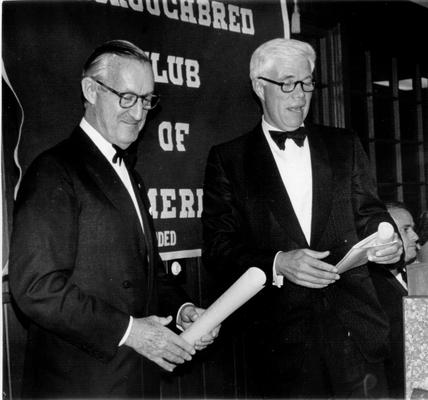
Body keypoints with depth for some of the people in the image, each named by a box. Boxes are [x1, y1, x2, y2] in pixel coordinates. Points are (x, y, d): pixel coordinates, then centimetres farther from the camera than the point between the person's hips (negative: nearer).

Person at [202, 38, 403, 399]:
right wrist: (277, 264, -19)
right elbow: (218, 248, -3)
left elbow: (368, 212, 13)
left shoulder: (344, 146, 11)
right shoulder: (227, 159, 2)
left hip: (355, 327, 3)